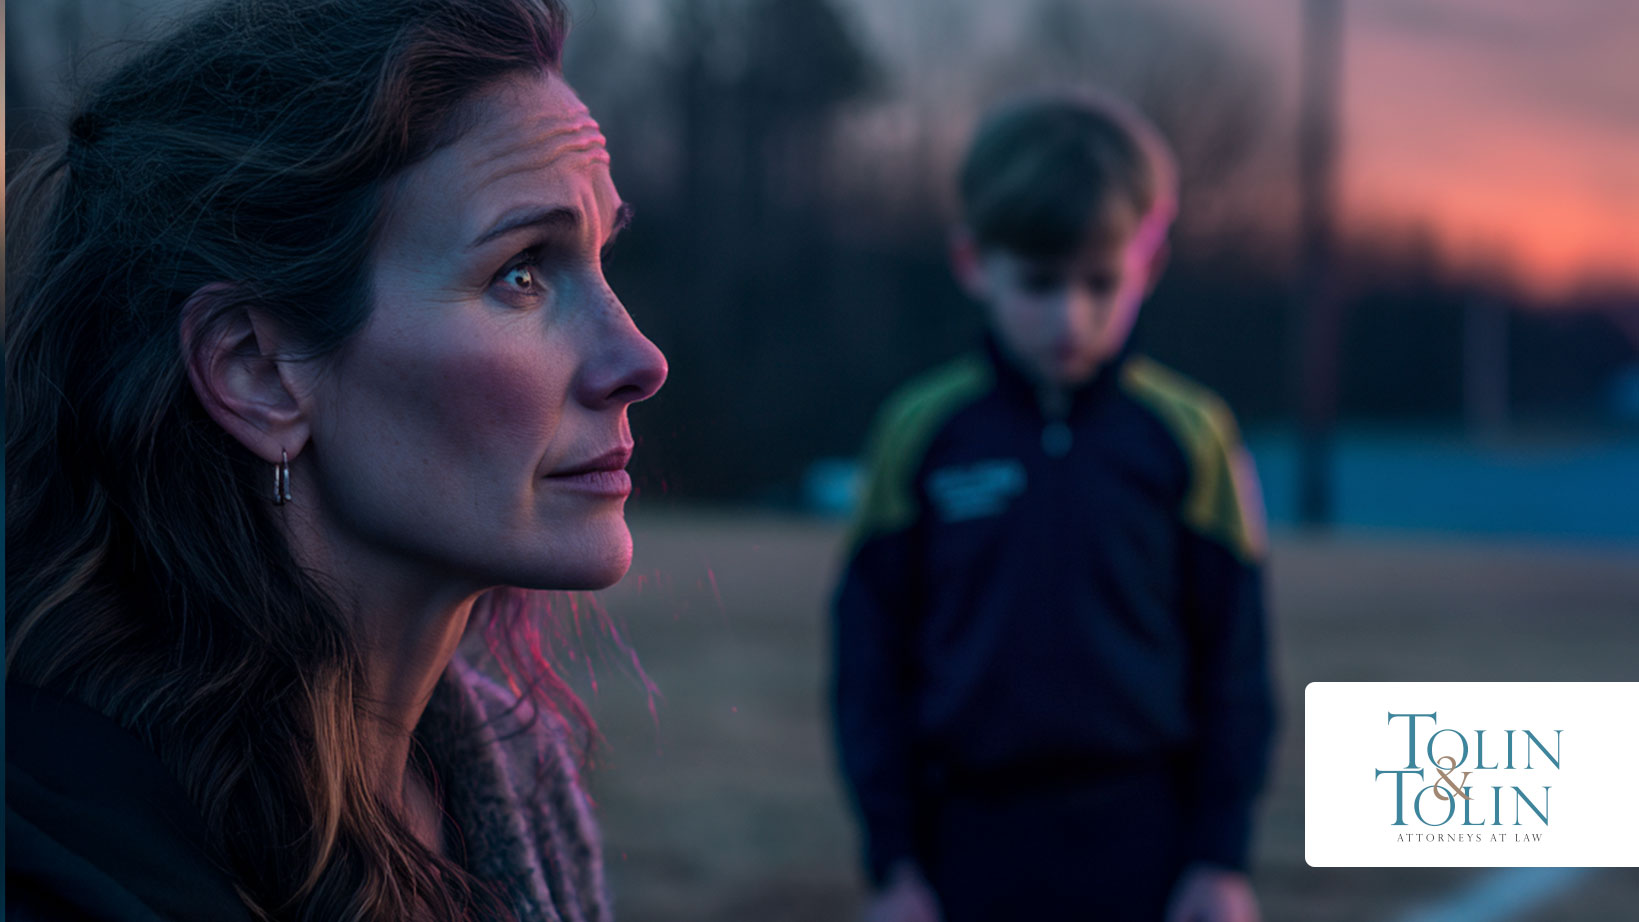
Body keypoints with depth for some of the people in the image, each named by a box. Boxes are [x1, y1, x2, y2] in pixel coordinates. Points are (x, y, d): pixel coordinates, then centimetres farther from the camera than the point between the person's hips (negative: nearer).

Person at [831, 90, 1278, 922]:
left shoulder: (1188, 436, -3)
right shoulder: (919, 433, -2)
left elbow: (1233, 665, 2)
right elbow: (870, 657, 2)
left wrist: (1223, 854, 0)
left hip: (1143, 849, -1)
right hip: (973, 846, 1)